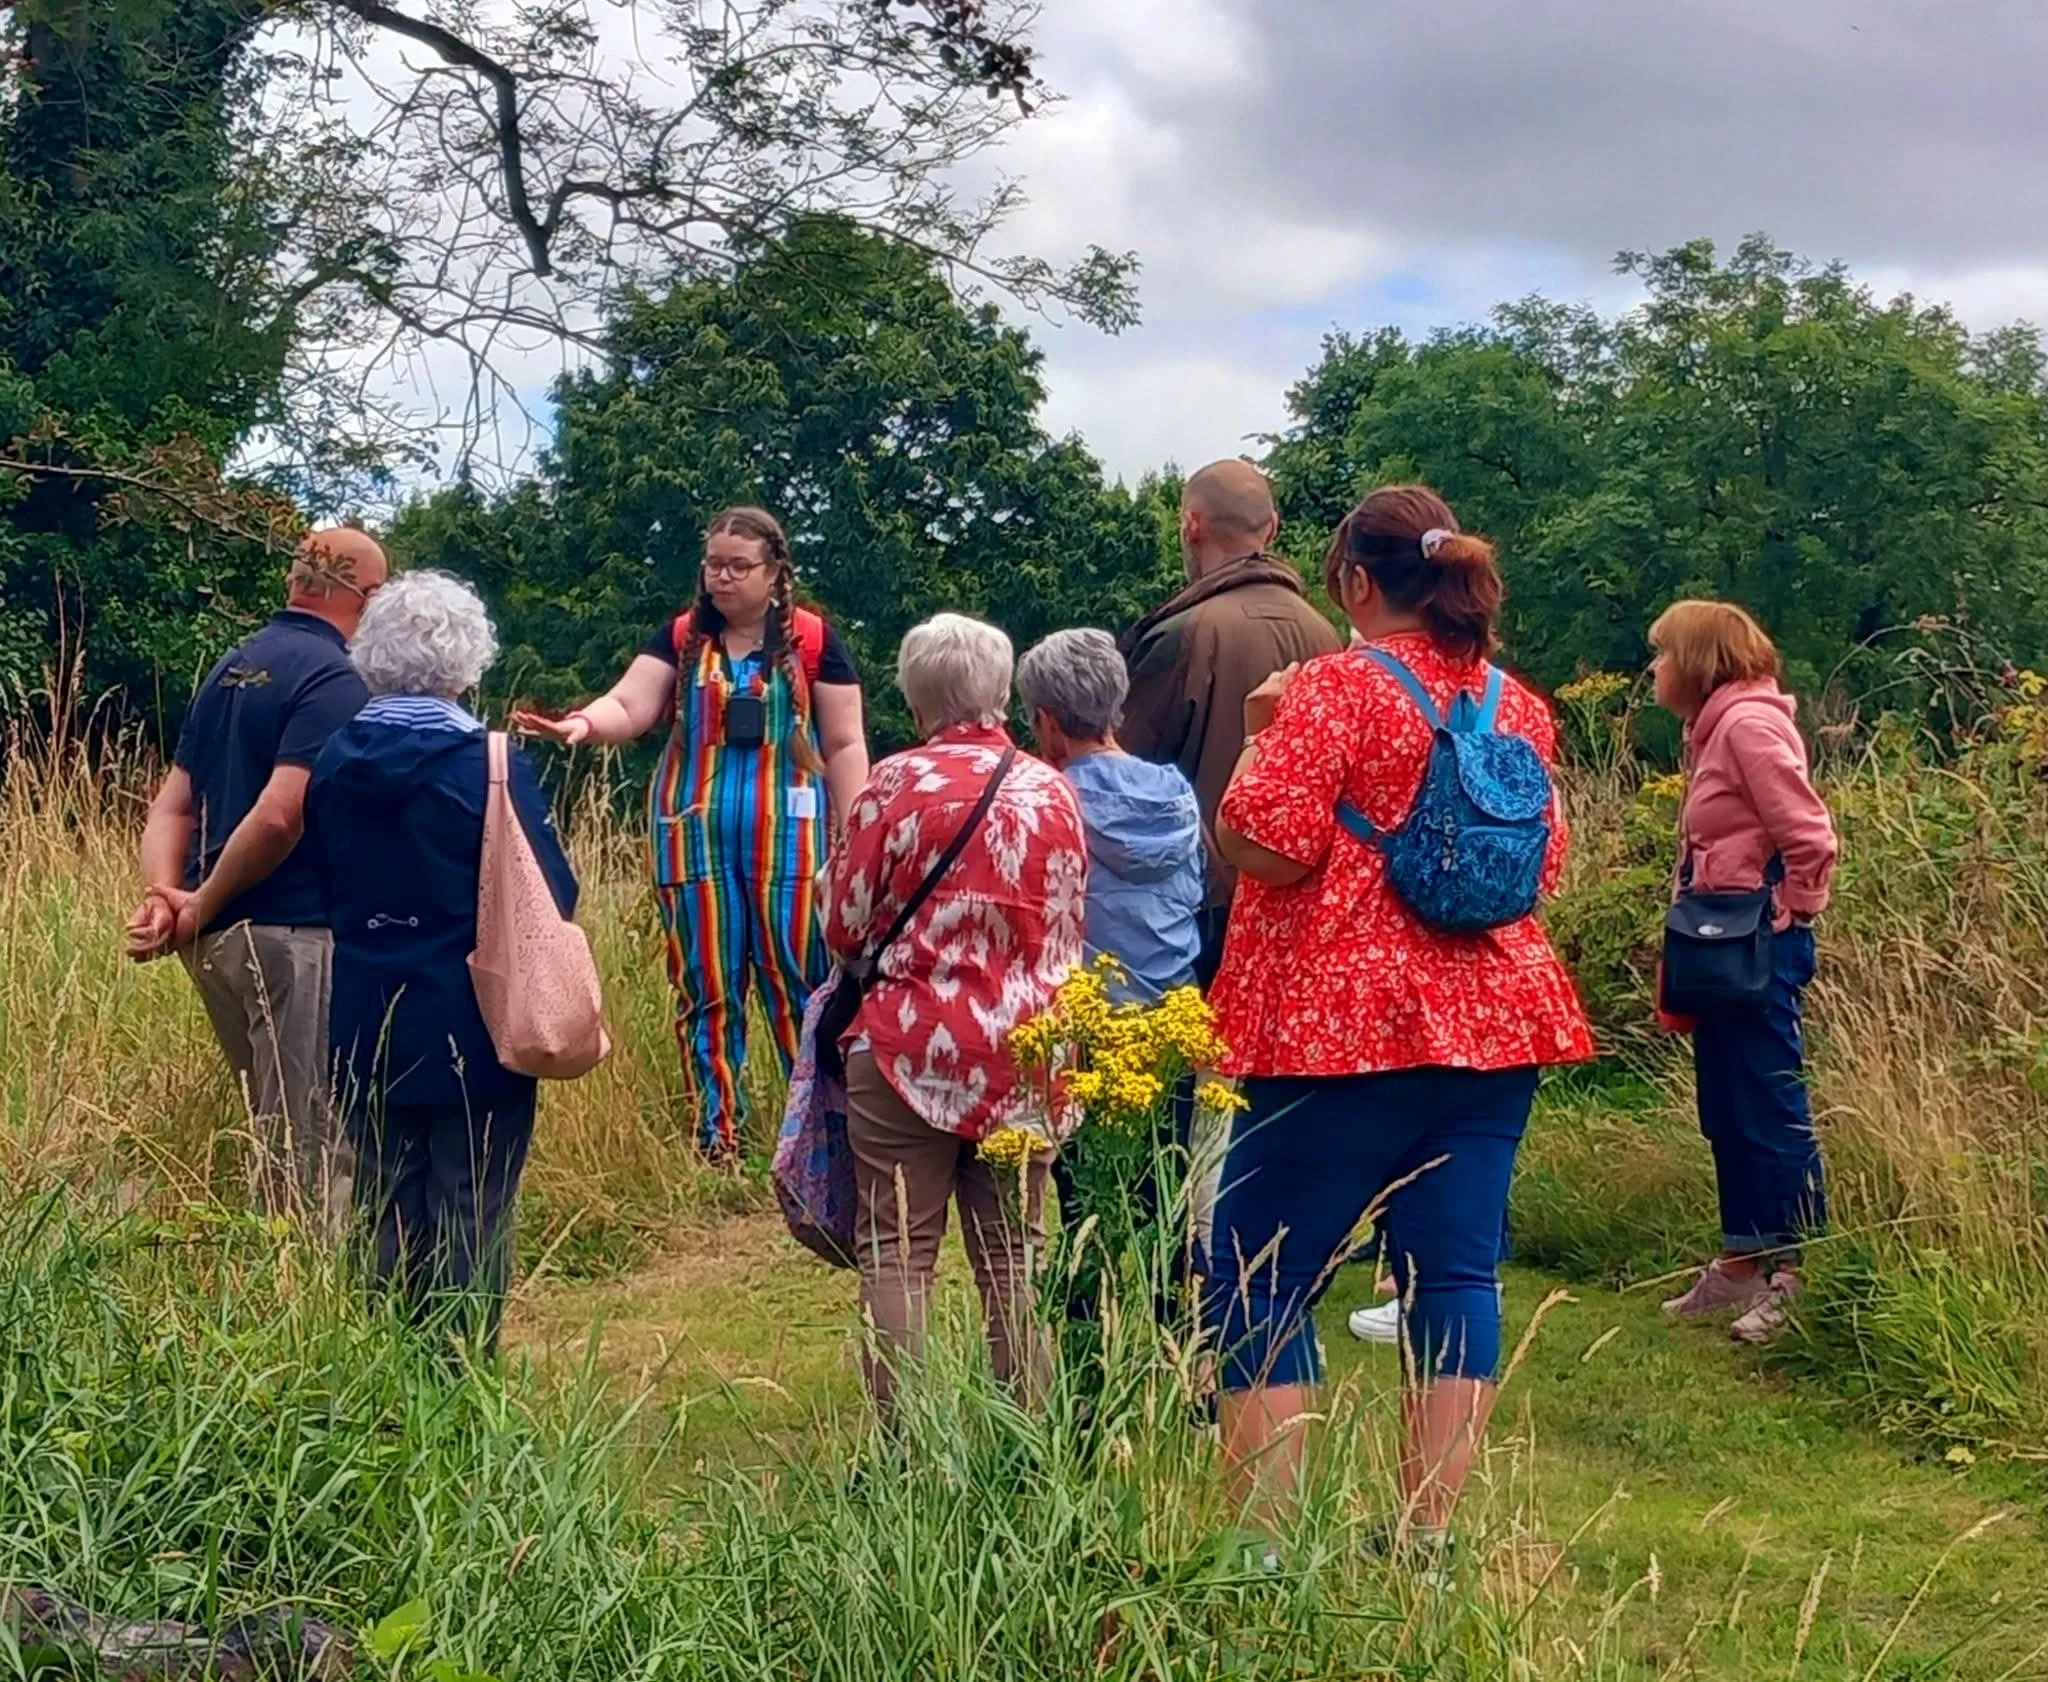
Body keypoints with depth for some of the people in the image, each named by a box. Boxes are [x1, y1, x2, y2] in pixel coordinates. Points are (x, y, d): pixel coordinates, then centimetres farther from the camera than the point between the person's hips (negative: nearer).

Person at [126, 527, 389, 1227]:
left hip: (222, 936, 9)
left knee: (280, 1128, 19)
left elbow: (173, 803, 11)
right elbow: (279, 817, -22)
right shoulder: (334, 679, -13)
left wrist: (162, 894, -2)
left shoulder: (232, 669, 15)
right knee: (313, 1144, -2)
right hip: (293, 934, -9)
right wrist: (200, 909, -11)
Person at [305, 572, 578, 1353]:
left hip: (369, 1027, 5)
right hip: (474, 1032, -4)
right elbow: (552, 899, -13)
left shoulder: (334, 763, 0)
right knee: (470, 1221, 4)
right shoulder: (491, 768, -15)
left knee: (391, 1219, 14)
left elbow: (325, 882, 10)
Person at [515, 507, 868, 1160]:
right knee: (704, 987, 5)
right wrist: (583, 722, -27)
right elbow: (629, 706, -5)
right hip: (695, 835, 3)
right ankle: (715, 1141, 12)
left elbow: (844, 745, 2)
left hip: (787, 836, -2)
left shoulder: (813, 641, 1)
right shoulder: (681, 637, 7)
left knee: (799, 982, -2)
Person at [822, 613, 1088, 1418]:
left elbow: (845, 927, -1)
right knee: (1011, 1258, 11)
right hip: (1020, 1052, 3)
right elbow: (1070, 930, 12)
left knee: (897, 1254, 2)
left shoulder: (896, 782, -7)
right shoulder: (1054, 791, 3)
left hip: (910, 1047, -3)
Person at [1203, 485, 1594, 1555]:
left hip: (1343, 1025, -6)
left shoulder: (1336, 689, -10)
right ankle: (1425, 1536, 10)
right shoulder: (1519, 707, 11)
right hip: (1493, 1021, 6)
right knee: (1455, 1276, 7)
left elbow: (1264, 847, -17)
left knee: (1260, 1277, 2)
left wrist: (1260, 734, -2)